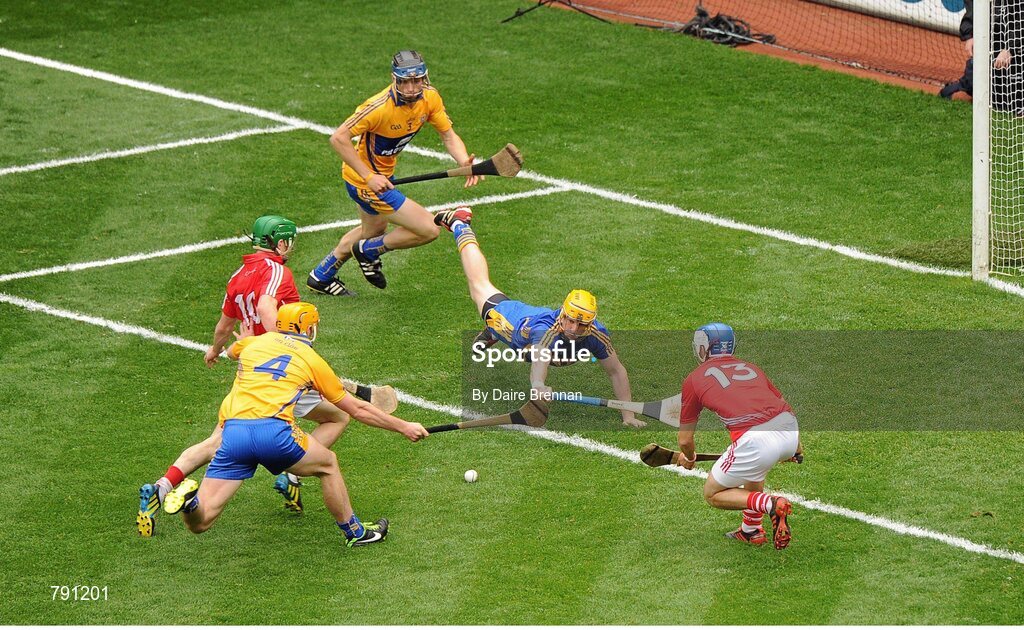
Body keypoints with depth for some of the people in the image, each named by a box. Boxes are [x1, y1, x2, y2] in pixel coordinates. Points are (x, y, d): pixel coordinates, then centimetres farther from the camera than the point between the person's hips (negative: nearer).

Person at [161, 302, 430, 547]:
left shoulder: (253, 343, 24)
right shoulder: (311, 360, 17)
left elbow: (231, 352, 52)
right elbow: (357, 410, 24)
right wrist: (403, 427, 35)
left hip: (232, 432, 3)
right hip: (273, 430, -3)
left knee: (199, 522, 4)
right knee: (328, 464, 26)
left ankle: (191, 500, -28)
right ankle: (355, 532, 34)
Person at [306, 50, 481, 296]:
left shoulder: (430, 97, -12)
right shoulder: (380, 107, -33)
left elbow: (448, 135, -6)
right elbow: (338, 139, -29)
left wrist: (464, 162, -26)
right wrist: (369, 176, -31)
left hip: (380, 175, 9)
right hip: (364, 180, -9)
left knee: (374, 230, 33)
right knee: (428, 230, -9)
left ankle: (321, 276, 50)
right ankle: (368, 251, 14)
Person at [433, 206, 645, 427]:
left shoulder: (596, 335, -40)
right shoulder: (547, 330, -52)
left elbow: (617, 371, -29)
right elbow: (539, 363, -71)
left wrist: (628, 415, -37)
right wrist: (538, 386, -94)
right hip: (507, 314, -1)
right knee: (480, 287, 28)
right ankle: (460, 226, 51)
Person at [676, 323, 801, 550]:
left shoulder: (694, 379, 16)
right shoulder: (750, 367, 27)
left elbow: (685, 440, 20)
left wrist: (689, 458, 44)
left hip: (755, 441, -6)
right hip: (790, 429, 6)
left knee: (712, 494, 15)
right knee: (753, 466, 38)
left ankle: (772, 505, -6)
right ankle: (752, 530, 37)